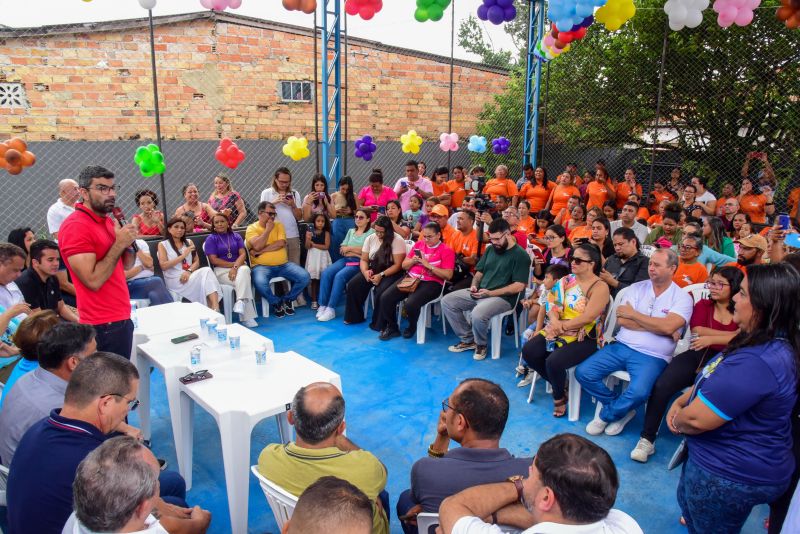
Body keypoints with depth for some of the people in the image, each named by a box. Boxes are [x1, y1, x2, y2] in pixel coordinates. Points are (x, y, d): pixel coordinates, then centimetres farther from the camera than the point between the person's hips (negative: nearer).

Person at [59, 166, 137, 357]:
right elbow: (93, 281, -23)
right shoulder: (75, 226, -16)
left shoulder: (108, 221, 11)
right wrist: (119, 243, -19)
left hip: (122, 318, 9)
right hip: (103, 325, -9)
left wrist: (129, 242, -2)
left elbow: (127, 265, 16)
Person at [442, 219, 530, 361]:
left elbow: (519, 286, -16)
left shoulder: (520, 255, -10)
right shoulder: (490, 249, 12)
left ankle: (481, 344, -3)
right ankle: (468, 340, 5)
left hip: (502, 298, -8)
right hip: (480, 293, 8)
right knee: (447, 301, -5)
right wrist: (474, 285, -5)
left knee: (478, 313, -36)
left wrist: (490, 293, -20)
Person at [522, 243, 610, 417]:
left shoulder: (600, 287, -11)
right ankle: (558, 383, 12)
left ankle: (559, 396, 5)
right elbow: (553, 302, 3)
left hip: (584, 338, -7)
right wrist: (554, 320, -17)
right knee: (528, 351, -11)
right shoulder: (567, 280, 8)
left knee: (554, 362, -28)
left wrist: (562, 326, -17)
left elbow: (587, 318, -19)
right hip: (560, 330, 7)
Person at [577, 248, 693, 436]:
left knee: (638, 392, -32)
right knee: (583, 372, -12)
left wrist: (633, 314, -9)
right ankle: (621, 410, 10)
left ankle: (606, 415, 1)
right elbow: (621, 320, -4)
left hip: (652, 356, -4)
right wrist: (657, 327, -11)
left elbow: (668, 327, -18)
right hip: (621, 347, 4)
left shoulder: (682, 297, -1)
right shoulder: (636, 288, 8)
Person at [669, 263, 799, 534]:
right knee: (688, 503, 29)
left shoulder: (758, 361, -36)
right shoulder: (771, 344, -1)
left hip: (730, 477, -9)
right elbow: (714, 380, 12)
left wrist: (677, 420, -10)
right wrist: (680, 401, -2)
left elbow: (698, 418, -32)